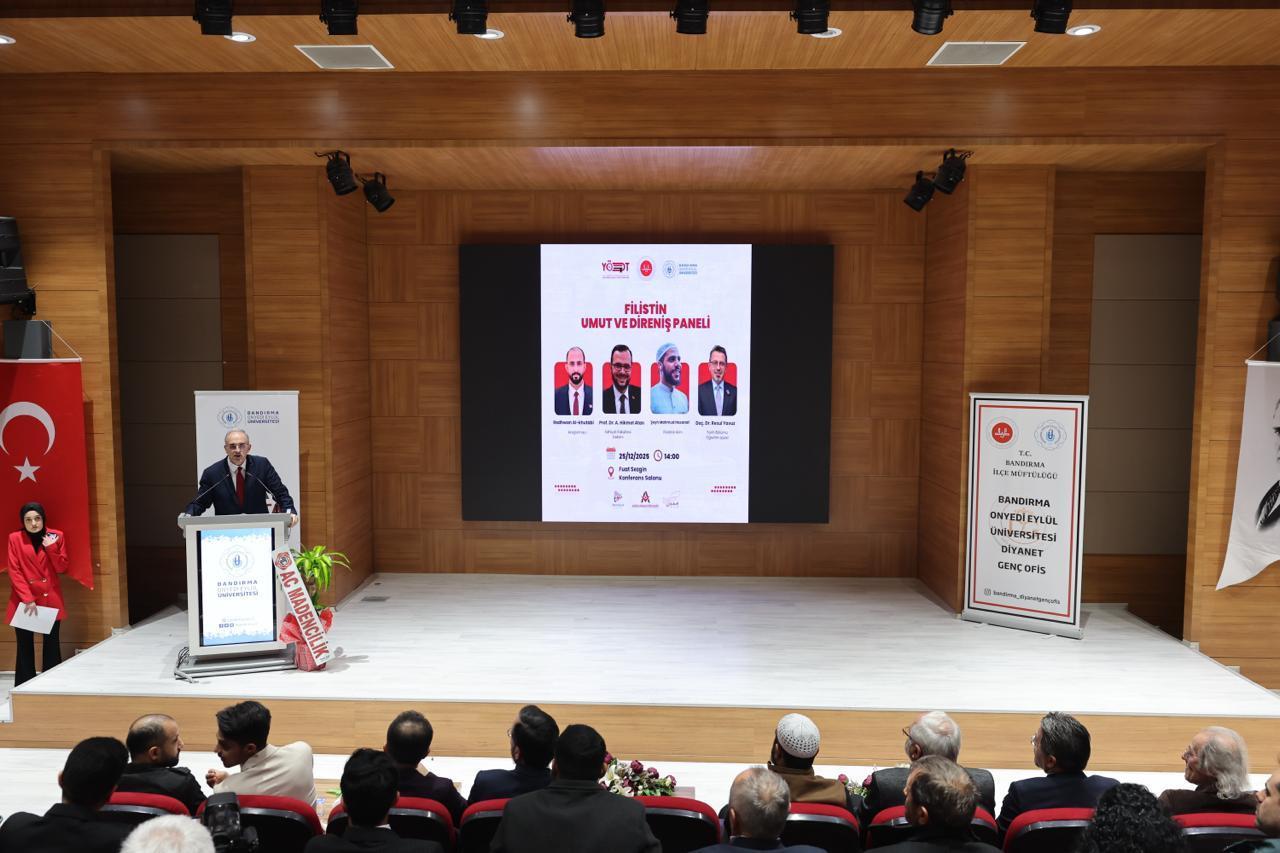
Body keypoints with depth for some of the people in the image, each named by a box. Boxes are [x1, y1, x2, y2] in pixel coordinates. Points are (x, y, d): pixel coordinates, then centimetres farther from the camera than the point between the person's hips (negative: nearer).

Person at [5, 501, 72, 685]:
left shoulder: (56, 536, 3)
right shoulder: (15, 538, -1)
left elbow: (62, 568, 1)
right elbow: (14, 572, -5)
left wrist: (51, 548, -14)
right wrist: (27, 599, -13)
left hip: (51, 599, 1)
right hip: (24, 601, -1)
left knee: (52, 646, 4)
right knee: (25, 647, 1)